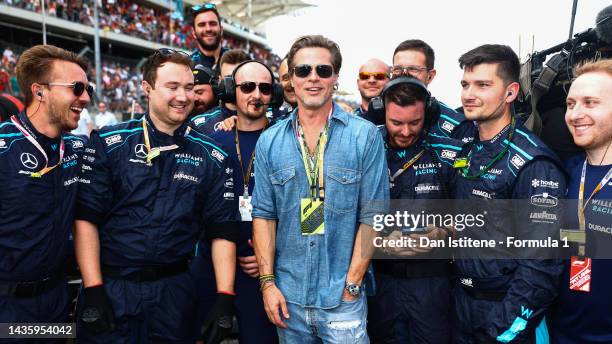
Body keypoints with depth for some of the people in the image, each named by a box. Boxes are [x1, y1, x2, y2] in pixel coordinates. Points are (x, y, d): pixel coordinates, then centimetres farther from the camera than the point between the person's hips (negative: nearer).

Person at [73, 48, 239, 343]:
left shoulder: (211, 157, 1)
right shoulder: (108, 143, -3)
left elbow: (222, 230, 1)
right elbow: (85, 218, -5)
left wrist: (224, 296, -6)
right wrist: (93, 290, -11)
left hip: (174, 289, 2)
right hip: (111, 284, -1)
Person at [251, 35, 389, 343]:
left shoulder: (365, 136, -6)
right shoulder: (269, 141, 2)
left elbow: (372, 216, -7)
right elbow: (263, 214, 3)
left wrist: (352, 284, -9)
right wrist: (268, 282, -3)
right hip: (288, 296, 3)